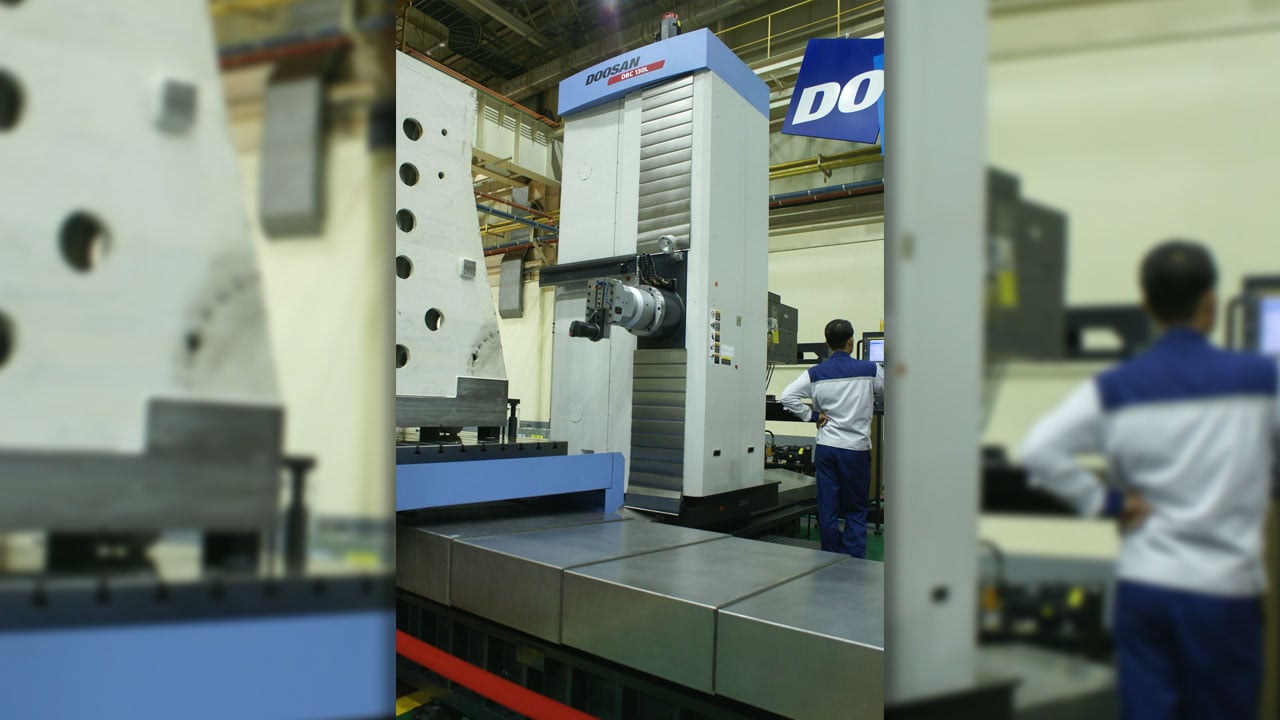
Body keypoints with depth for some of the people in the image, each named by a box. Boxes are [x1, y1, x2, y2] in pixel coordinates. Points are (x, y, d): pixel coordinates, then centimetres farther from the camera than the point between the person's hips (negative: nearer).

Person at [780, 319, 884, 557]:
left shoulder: (816, 373, -2)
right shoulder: (870, 370, -5)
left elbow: (787, 396, -10)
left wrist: (812, 416, -1)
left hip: (826, 448, 2)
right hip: (856, 448, -2)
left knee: (827, 510, 9)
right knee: (856, 511, 8)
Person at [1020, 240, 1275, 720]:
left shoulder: (1115, 389, -5)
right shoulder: (1258, 378, -6)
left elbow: (1038, 450, -16)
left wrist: (1107, 502, -5)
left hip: (1142, 585, 1)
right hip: (1224, 588, 0)